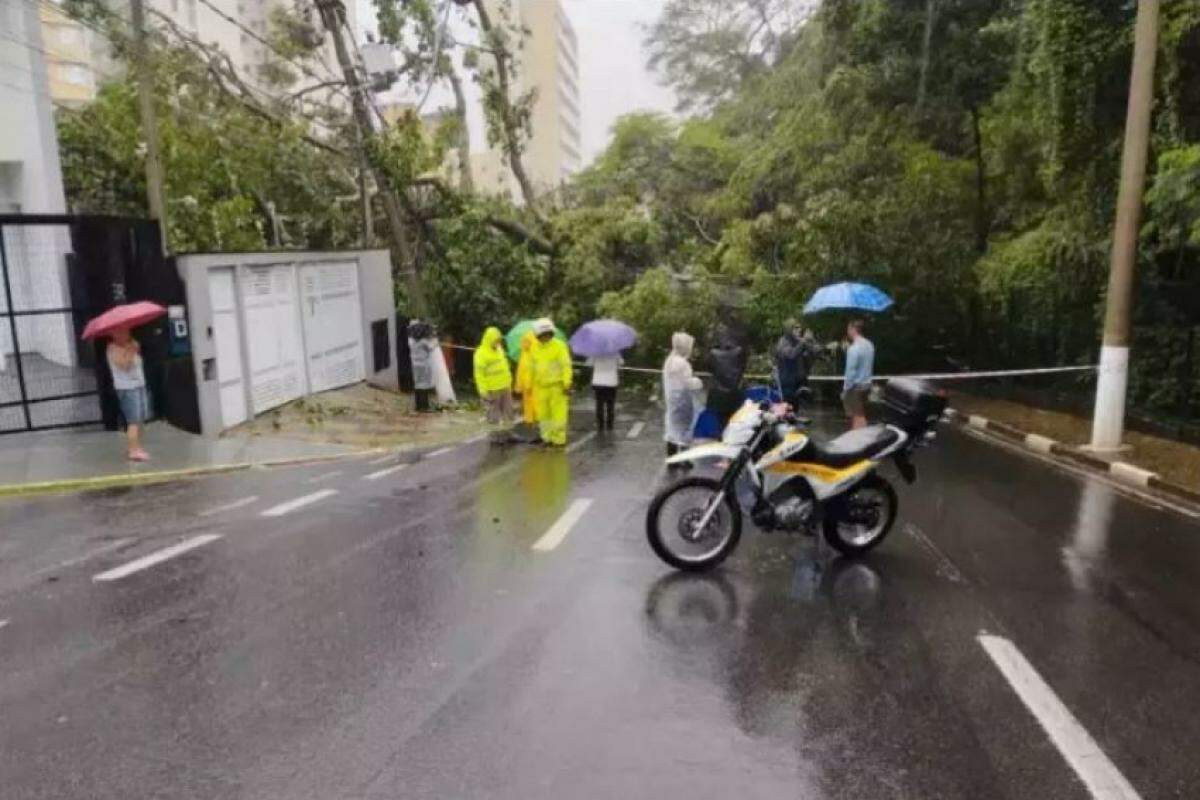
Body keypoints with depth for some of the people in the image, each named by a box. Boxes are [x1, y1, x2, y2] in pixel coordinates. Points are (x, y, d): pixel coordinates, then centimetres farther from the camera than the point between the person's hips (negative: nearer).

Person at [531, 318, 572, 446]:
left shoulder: (559, 345, -8)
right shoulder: (535, 347, 8)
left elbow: (566, 365, -10)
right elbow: (532, 367, 16)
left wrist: (567, 384, -16)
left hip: (557, 385, -5)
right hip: (541, 386, 6)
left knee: (558, 413, -3)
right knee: (543, 413, 11)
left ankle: (559, 439, 5)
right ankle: (547, 437, 22)